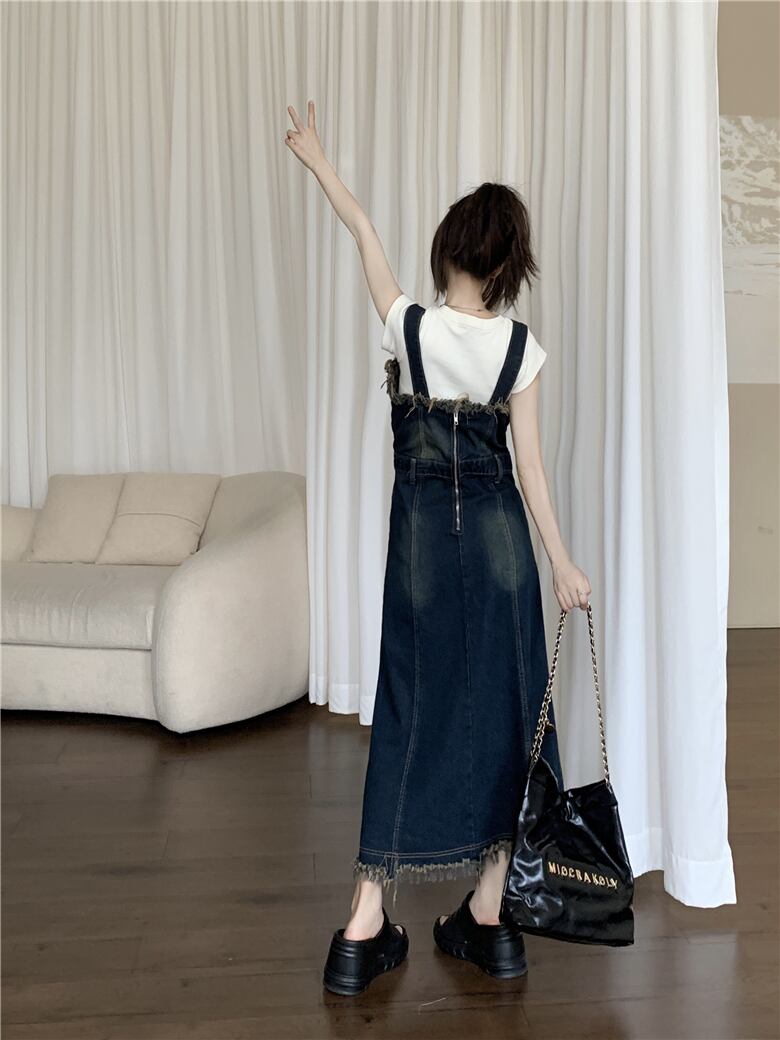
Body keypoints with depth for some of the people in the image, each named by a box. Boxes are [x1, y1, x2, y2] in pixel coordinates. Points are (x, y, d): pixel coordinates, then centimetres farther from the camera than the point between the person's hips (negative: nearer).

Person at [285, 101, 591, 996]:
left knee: (413, 708, 5)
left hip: (423, 534, -1)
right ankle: (487, 920, 19)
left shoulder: (409, 328, -6)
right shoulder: (520, 347, -4)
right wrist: (562, 563, 6)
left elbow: (367, 236, 10)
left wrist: (318, 161, 26)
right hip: (499, 536, 1)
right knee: (501, 705, 9)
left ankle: (365, 928, 8)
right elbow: (529, 465, -3)